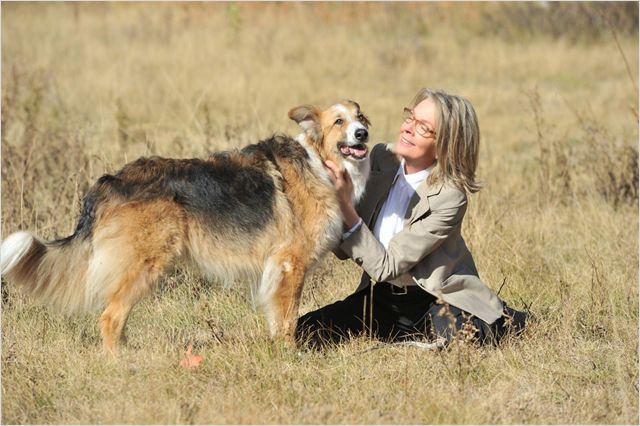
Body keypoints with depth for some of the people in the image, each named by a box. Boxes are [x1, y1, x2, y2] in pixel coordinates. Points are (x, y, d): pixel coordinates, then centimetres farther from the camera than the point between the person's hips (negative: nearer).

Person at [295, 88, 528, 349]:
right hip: (382, 296, 6)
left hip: (435, 299, -6)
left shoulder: (449, 197, -22)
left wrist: (345, 205, -29)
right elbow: (344, 251, -3)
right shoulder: (382, 158, -5)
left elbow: (386, 266, -23)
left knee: (459, 337, -37)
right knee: (303, 334, -12)